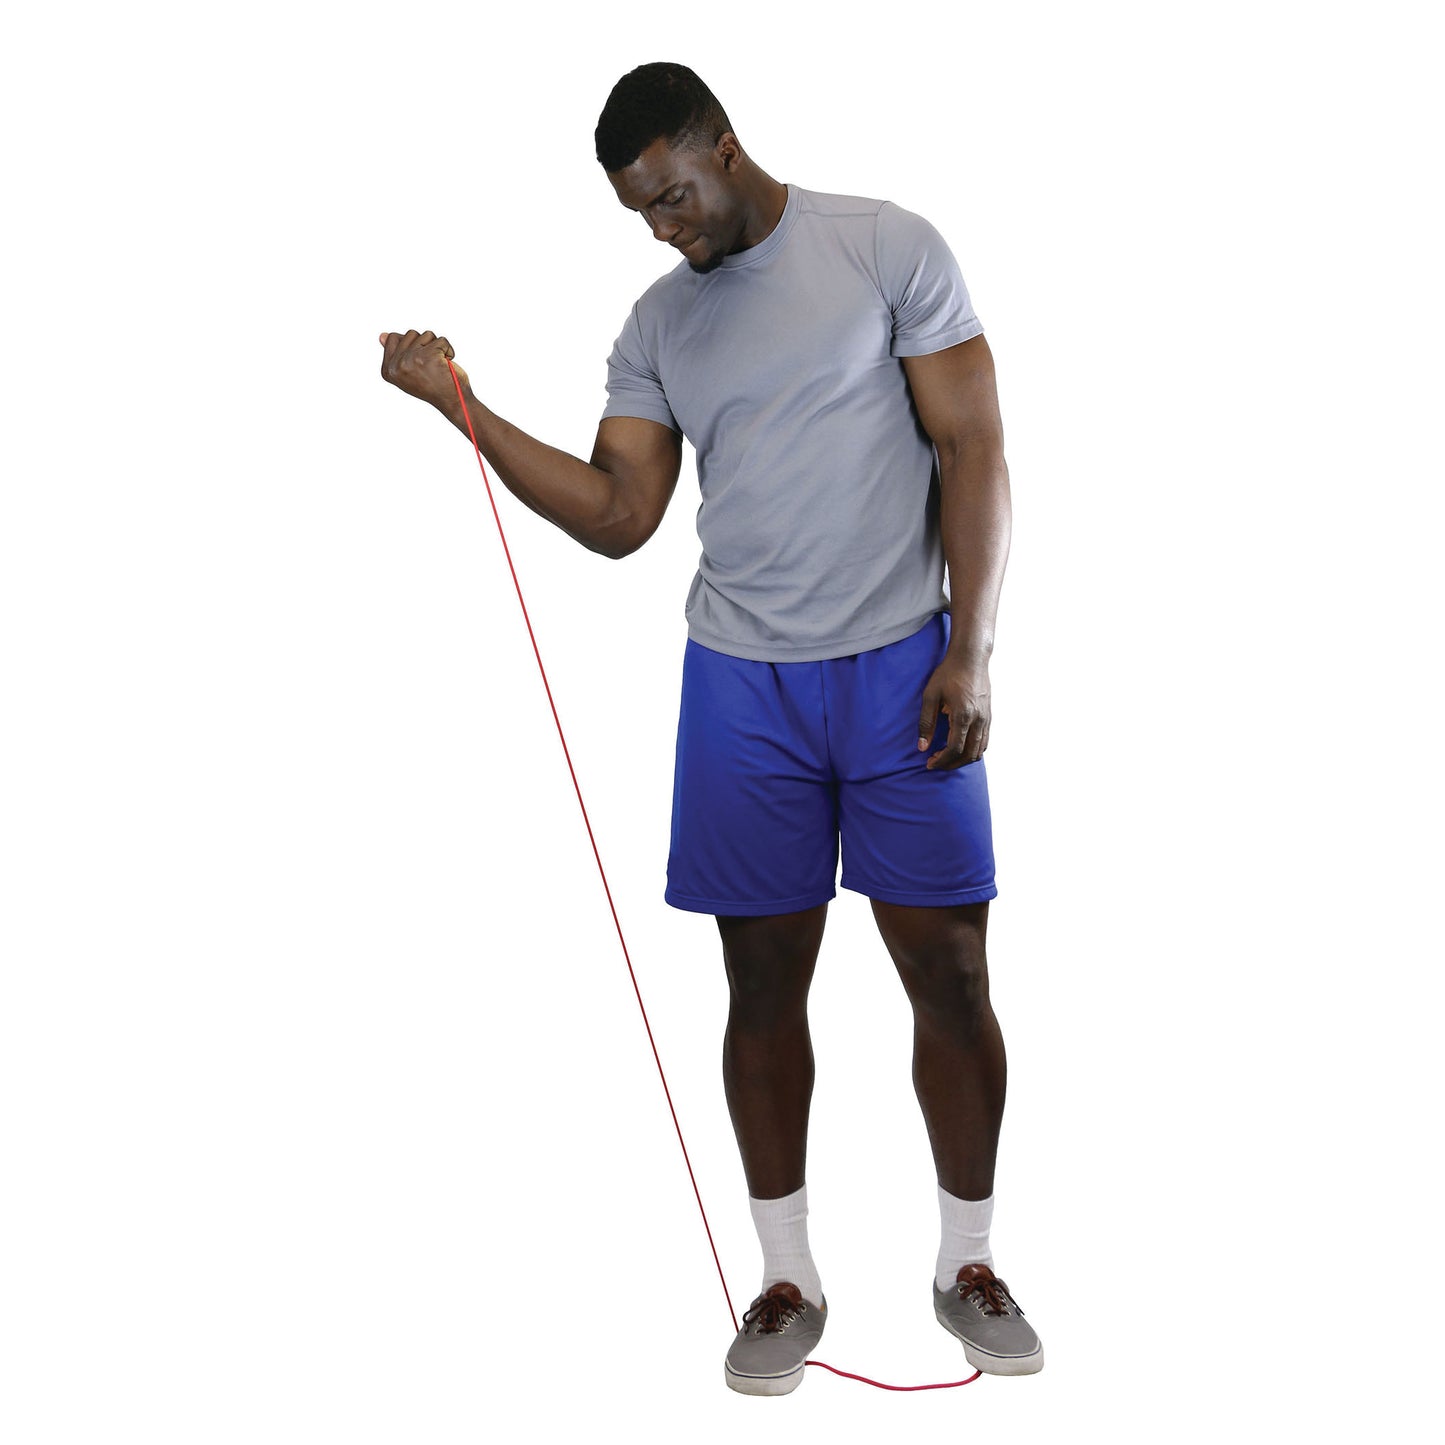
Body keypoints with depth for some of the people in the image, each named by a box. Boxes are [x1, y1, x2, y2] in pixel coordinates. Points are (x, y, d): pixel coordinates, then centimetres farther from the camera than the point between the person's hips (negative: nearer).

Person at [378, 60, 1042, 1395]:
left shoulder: (889, 248, -1)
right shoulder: (657, 325, 10)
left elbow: (973, 450, -5)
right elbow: (619, 513, 5)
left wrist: (970, 651, -11)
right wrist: (462, 405, -3)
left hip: (903, 671, -3)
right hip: (742, 684, 3)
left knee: (951, 971, 1)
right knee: (765, 980, 6)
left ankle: (969, 1265, 20)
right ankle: (789, 1277, 21)